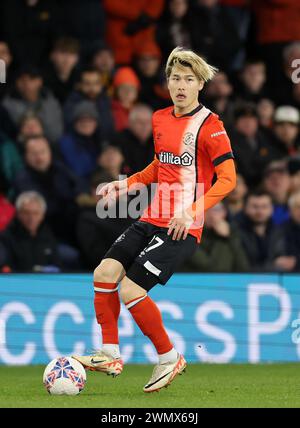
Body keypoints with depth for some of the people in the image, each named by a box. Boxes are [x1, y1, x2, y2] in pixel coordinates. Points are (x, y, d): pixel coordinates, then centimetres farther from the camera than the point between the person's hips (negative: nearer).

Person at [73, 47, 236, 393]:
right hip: (151, 220, 7)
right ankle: (110, 355, 3)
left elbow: (227, 178, -16)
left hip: (183, 228, -7)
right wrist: (127, 184, 15)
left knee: (130, 289, -15)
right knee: (105, 272, -7)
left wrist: (192, 211, -25)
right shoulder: (160, 119, 13)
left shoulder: (209, 125, -11)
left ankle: (169, 358, 3)